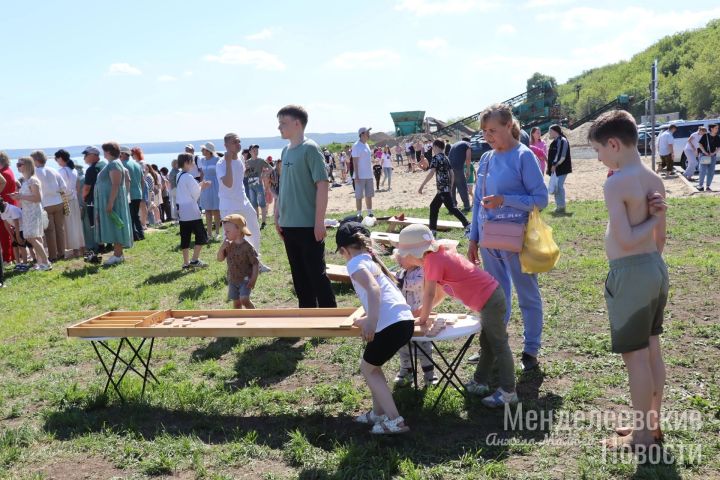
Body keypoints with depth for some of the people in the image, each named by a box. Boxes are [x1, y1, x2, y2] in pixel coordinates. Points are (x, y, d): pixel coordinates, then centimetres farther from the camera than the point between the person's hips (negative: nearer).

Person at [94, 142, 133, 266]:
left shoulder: (114, 164, -15)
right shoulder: (112, 164, 17)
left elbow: (115, 185, -23)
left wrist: (110, 203, -27)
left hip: (113, 200, -10)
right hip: (109, 200, 10)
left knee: (115, 227, -9)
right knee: (113, 228, 10)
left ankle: (118, 255, -7)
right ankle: (118, 253, 14)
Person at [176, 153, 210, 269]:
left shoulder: (179, 176, 13)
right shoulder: (188, 177, -15)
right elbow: (195, 194, -11)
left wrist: (200, 186, 14)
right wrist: (201, 187, 7)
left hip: (182, 211, 9)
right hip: (191, 210, -9)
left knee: (185, 237, 9)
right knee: (201, 235, 0)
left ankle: (186, 262, 12)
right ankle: (195, 260, -2)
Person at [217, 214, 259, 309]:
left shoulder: (247, 247, -17)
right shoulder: (229, 245, 0)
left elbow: (255, 263, -14)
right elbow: (220, 259, 0)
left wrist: (253, 279, -18)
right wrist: (222, 247, -17)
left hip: (245, 279, -6)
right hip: (233, 280, 6)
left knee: (244, 299, -18)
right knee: (236, 302, 10)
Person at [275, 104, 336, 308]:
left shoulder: (310, 148, -11)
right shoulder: (286, 151, 11)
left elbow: (322, 185, -15)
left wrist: (319, 222, -18)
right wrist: (277, 216, 16)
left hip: (308, 225, -7)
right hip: (289, 225, 7)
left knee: (317, 274, -1)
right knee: (299, 275, 13)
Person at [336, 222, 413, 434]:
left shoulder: (356, 263, -2)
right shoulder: (371, 260, 24)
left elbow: (373, 289, -21)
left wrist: (371, 322, -28)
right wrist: (368, 319, 51)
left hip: (391, 325, -8)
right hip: (405, 321, 8)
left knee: (367, 369, 12)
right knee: (372, 365, 26)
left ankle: (395, 421, 8)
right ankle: (378, 413, 31)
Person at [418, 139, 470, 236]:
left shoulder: (436, 157, -11)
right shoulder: (446, 158, 15)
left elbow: (431, 172, -22)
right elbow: (451, 173, 16)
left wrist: (422, 185, -22)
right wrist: (450, 186, 23)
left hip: (442, 188, -9)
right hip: (445, 188, 9)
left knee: (451, 208, -8)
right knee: (434, 206, 15)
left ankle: (467, 225, -10)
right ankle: (433, 229, 18)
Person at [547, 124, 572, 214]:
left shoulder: (562, 141, -13)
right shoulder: (555, 142, 18)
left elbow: (562, 156, -20)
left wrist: (555, 165, -21)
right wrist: (551, 166, 18)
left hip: (561, 169, -10)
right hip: (555, 168, 10)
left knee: (559, 186, -12)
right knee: (556, 187, 12)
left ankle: (561, 207, -8)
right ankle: (558, 206, 19)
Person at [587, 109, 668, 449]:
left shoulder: (615, 183, -19)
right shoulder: (654, 180, 7)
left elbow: (626, 240, -22)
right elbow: (660, 238, 10)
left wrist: (652, 217, -11)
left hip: (630, 274, -9)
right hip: (656, 268, 9)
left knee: (635, 357, 3)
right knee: (652, 351, 17)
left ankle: (642, 436, 15)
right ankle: (652, 424, 31)